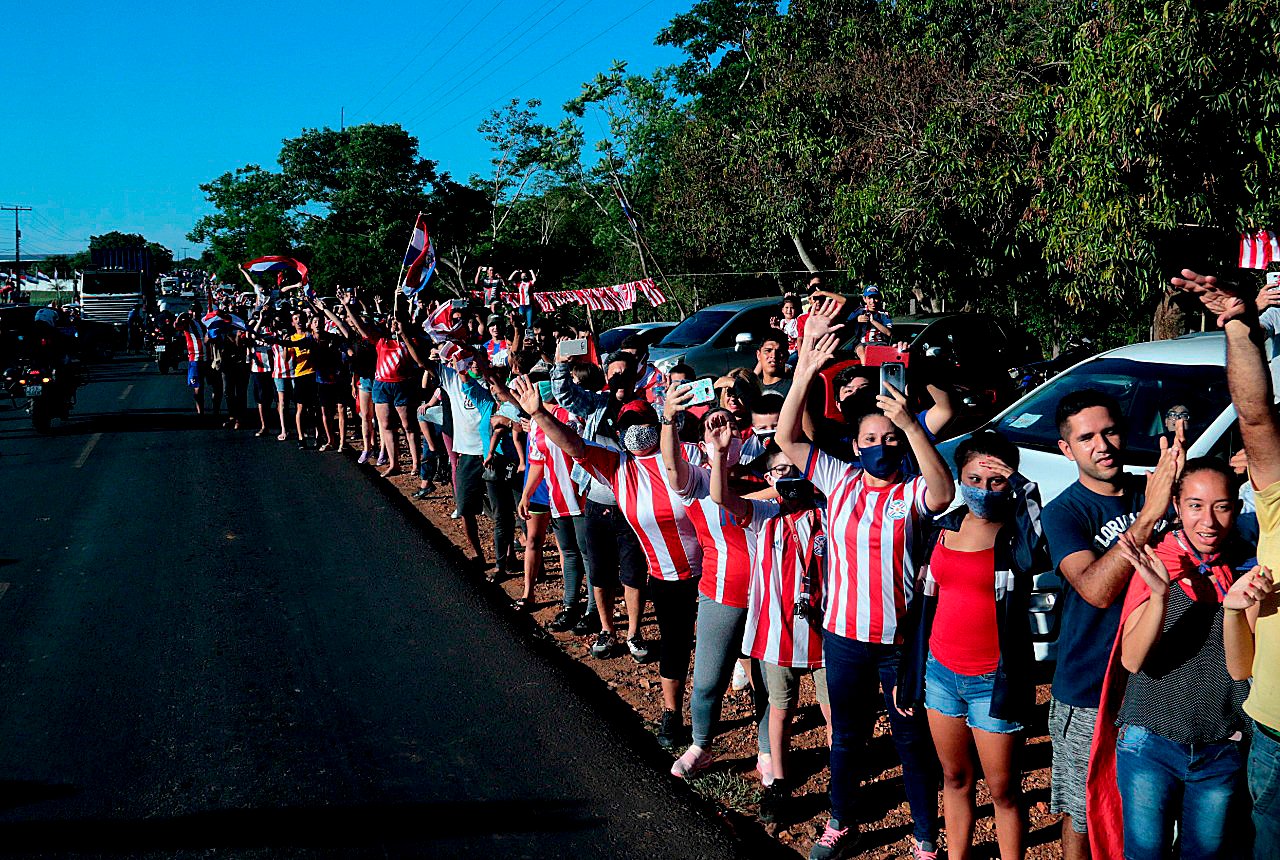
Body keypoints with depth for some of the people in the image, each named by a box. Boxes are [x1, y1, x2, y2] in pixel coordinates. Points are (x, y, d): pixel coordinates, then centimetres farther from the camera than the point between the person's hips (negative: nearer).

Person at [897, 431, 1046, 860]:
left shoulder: (1015, 533, -11)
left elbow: (1037, 555, -38)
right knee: (955, 778, 20)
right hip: (940, 671, 5)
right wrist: (908, 675, 15)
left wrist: (1021, 485, -30)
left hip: (994, 680, -5)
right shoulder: (944, 527, 4)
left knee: (1003, 791, 6)